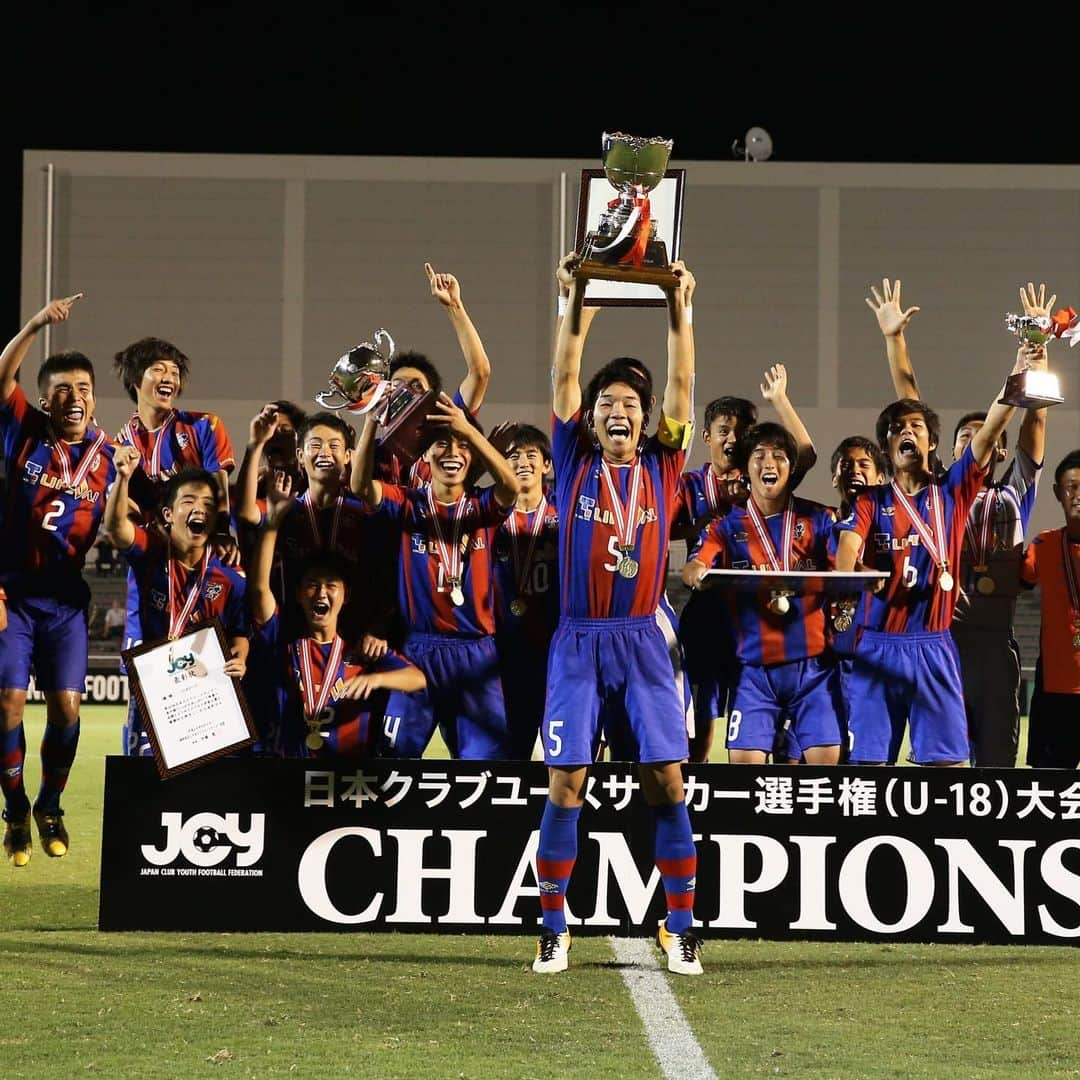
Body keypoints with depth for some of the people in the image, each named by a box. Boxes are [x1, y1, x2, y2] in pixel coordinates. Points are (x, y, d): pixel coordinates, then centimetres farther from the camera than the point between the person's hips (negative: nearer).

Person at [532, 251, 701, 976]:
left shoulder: (661, 467, 10)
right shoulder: (577, 465, 7)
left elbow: (682, 386, 5)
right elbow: (565, 378, 2)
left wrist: (680, 310, 0)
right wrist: (576, 302, -4)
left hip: (643, 640, 1)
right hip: (580, 642, -1)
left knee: (668, 781, -5)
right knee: (565, 784, -4)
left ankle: (682, 931, 0)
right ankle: (554, 931, 3)